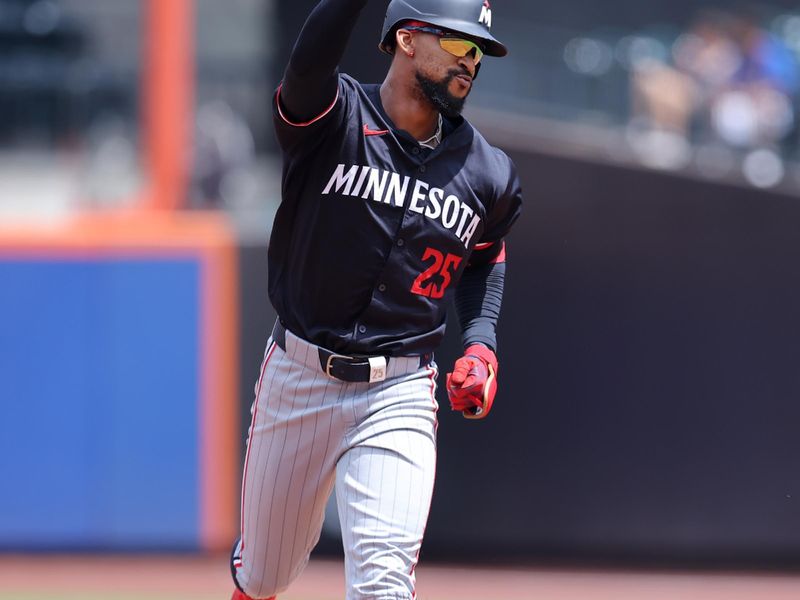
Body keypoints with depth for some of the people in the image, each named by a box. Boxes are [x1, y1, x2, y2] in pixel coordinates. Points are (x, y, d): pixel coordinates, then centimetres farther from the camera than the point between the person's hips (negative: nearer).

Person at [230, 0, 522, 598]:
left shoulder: (486, 173, 3)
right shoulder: (333, 118, -10)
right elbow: (311, 60, -34)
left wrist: (481, 343, 6)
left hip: (399, 392, 1)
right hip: (298, 378, -1)